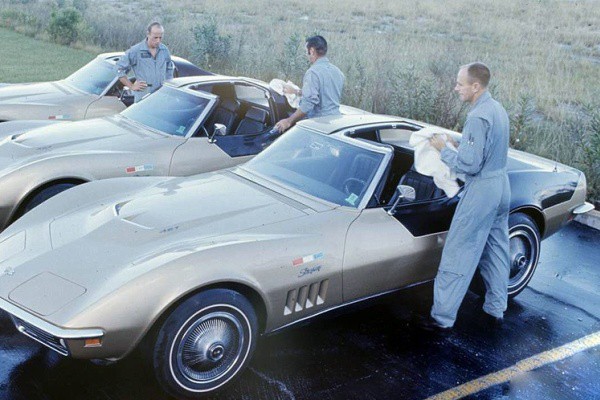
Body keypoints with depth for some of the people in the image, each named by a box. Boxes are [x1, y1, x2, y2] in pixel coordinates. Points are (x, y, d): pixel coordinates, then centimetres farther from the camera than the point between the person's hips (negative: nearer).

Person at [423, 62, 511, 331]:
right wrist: (457, 144, 8)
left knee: (458, 256, -3)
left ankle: (442, 317, 3)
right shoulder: (498, 109, 8)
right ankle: (495, 310, 28)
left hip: (481, 191, -10)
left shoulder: (477, 118, -22)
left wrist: (444, 149, -9)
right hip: (502, 186, 10)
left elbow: (469, 165, -22)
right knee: (497, 251, 17)